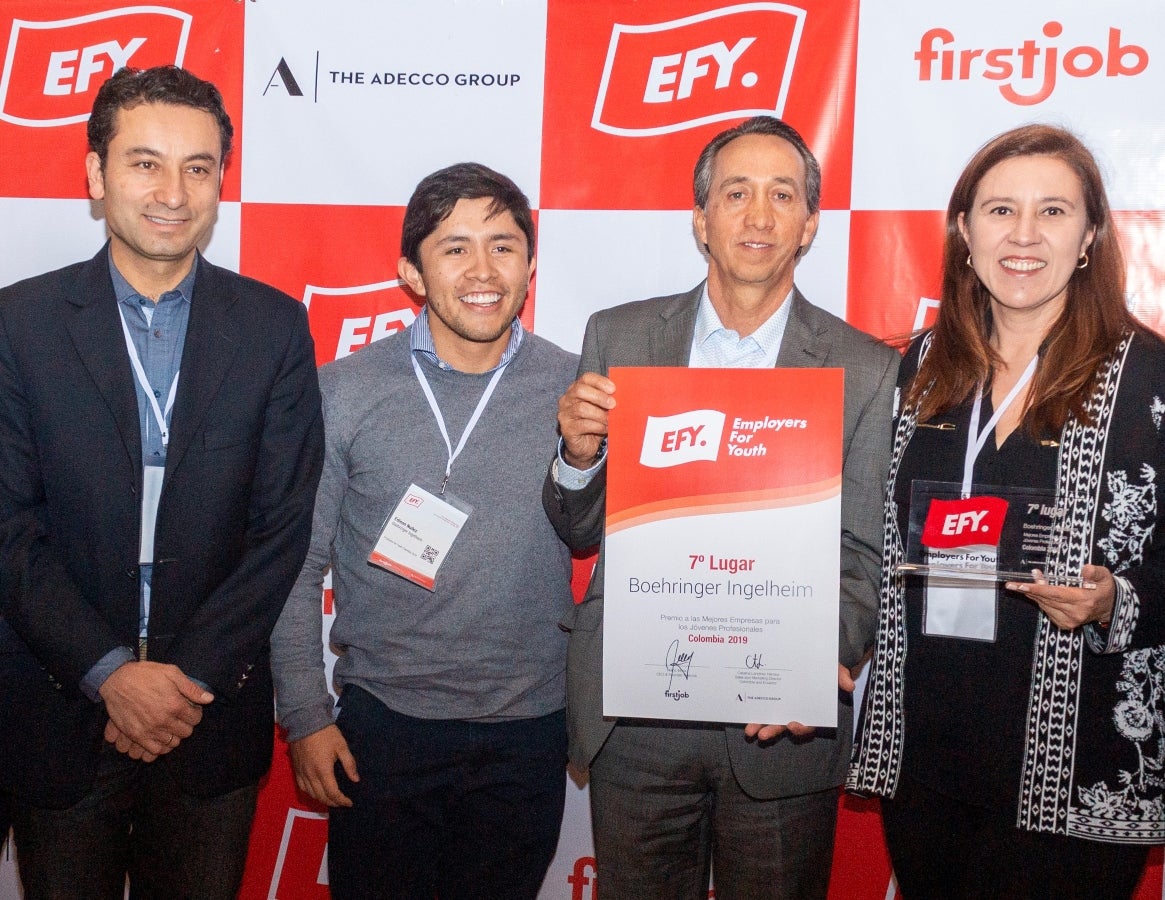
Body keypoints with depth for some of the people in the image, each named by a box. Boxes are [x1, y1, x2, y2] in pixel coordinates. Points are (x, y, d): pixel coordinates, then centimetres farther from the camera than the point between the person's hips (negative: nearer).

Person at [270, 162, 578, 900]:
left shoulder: (579, 391, -3)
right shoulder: (345, 391, -3)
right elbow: (297, 568, 1)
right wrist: (306, 717, -1)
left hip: (528, 733, 1)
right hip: (381, 726, 0)